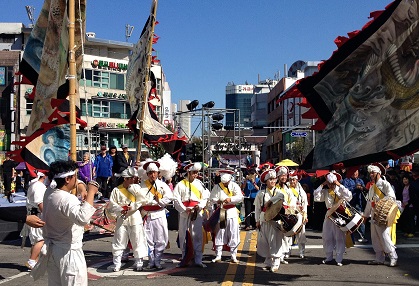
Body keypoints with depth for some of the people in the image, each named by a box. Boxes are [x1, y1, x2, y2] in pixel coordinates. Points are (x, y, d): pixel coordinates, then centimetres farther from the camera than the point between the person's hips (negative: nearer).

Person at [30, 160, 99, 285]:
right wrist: (91, 193, -36)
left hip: (52, 248, 9)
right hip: (68, 252, -9)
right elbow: (82, 218, -43)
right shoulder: (67, 199, -26)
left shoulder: (49, 192, 1)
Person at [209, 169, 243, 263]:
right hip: (221, 212, 1)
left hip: (232, 212, -1)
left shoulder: (234, 186, 0)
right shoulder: (217, 186, 3)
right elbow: (212, 198, -2)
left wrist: (230, 199, -28)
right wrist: (217, 201, -23)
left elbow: (240, 197, -12)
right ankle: (218, 256, 10)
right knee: (219, 234, 3)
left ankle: (233, 256, 7)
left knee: (233, 234, 0)